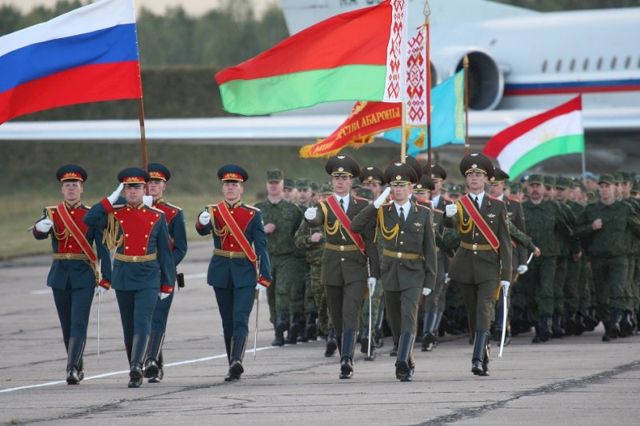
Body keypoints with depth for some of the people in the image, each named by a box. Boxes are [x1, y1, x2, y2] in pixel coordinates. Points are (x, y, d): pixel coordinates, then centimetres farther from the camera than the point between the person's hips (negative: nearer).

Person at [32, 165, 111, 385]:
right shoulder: (51, 213, 6)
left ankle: (72, 368, -20)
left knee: (78, 324, -14)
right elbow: (39, 234, -13)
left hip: (84, 277, -3)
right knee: (67, 325, 10)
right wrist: (40, 227, -38)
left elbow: (103, 249, -1)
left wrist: (105, 279, -8)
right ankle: (78, 367, 24)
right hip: (60, 275, 3)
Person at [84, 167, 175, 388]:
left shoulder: (157, 216, 3)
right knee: (129, 327, 8)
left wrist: (167, 284, 4)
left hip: (148, 278, -2)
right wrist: (112, 199, -11)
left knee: (142, 323, -17)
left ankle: (136, 367, -29)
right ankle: (135, 371, 19)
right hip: (123, 277, 2)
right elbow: (89, 220, -15)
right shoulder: (114, 214, 3)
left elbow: (165, 252, 5)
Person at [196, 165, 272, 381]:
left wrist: (264, 277, -9)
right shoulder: (212, 211, 3)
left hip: (245, 273, -2)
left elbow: (261, 247, -2)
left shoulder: (253, 215, 0)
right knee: (228, 321, 9)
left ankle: (237, 361, -28)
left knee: (241, 319, -15)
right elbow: (203, 230, -17)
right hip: (221, 272, 2)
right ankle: (233, 365, 17)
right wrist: (202, 223, -41)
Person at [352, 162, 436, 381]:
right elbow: (356, 226, -9)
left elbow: (429, 248, 3)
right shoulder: (382, 212, 4)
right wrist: (375, 204, -16)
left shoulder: (423, 213, 2)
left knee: (408, 317, -21)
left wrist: (430, 280, -2)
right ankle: (409, 365, 26)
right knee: (396, 323, 10)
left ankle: (402, 362, -30)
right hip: (390, 273, 3)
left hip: (413, 275, -3)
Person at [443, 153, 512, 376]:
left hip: (489, 267, -2)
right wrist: (449, 215, -42)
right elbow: (452, 224, -18)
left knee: (484, 312, -16)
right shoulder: (458, 205, 4)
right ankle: (484, 359, 22)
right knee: (473, 314, 9)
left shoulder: (497, 206, 2)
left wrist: (506, 274, -3)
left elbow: (505, 242, 2)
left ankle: (478, 360, -23)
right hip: (466, 265, 2)